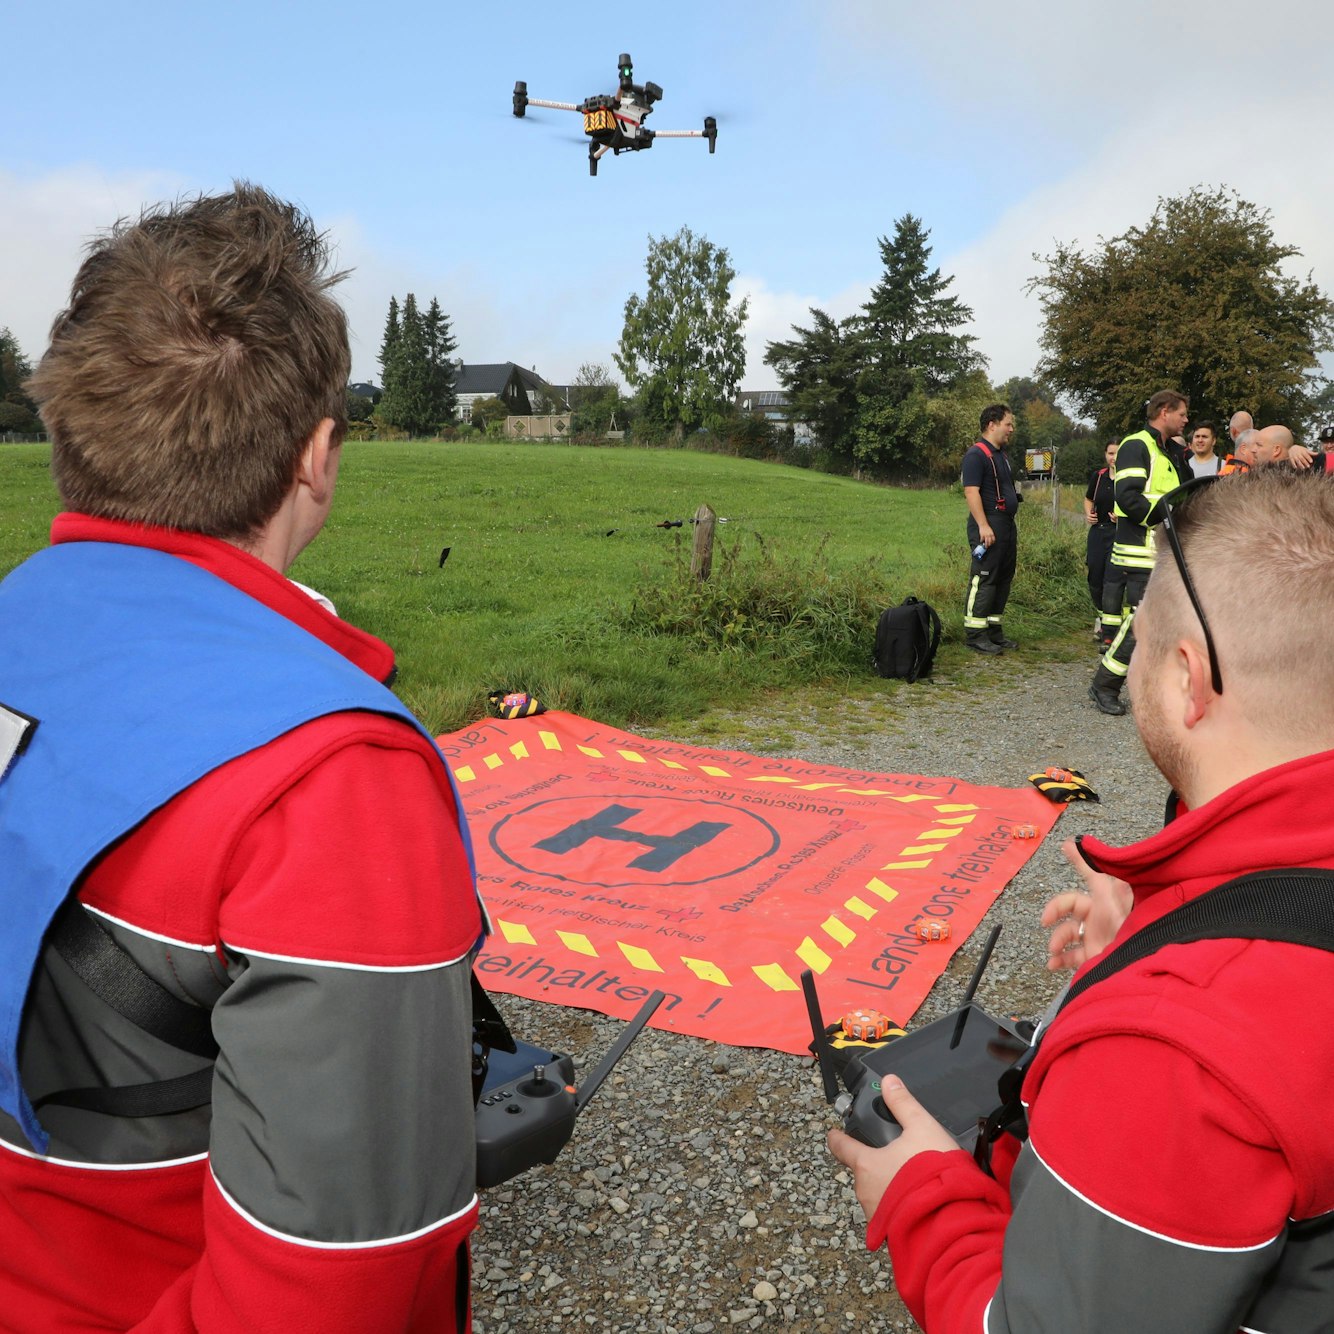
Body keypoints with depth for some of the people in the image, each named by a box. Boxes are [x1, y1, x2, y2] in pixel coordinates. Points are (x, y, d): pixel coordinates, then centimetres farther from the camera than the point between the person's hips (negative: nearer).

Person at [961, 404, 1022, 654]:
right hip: (989, 526, -10)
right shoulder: (976, 455, -10)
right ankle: (974, 634, -6)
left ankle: (993, 631, 18)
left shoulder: (1001, 455, 21)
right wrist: (983, 526, -26)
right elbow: (971, 492, -19)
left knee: (1004, 580, 11)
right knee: (983, 579, -9)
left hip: (1006, 526, 10)